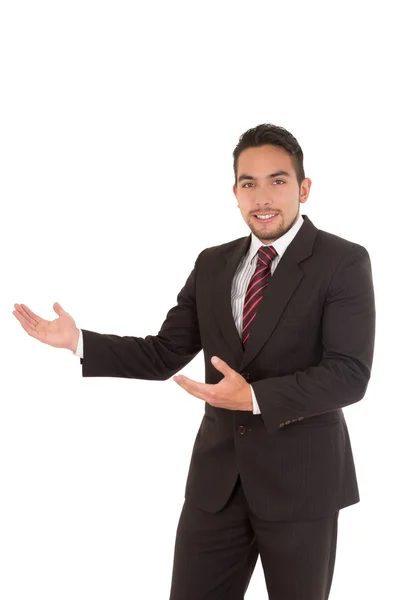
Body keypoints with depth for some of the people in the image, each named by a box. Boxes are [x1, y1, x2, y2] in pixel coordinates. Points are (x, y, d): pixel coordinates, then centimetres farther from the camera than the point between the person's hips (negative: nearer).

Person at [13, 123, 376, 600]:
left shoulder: (343, 262, -8)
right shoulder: (212, 264, 9)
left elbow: (350, 374, -16)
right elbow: (164, 354, 7)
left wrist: (255, 397, -27)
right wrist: (78, 341, -3)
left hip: (301, 479, -4)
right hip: (217, 476, 4)